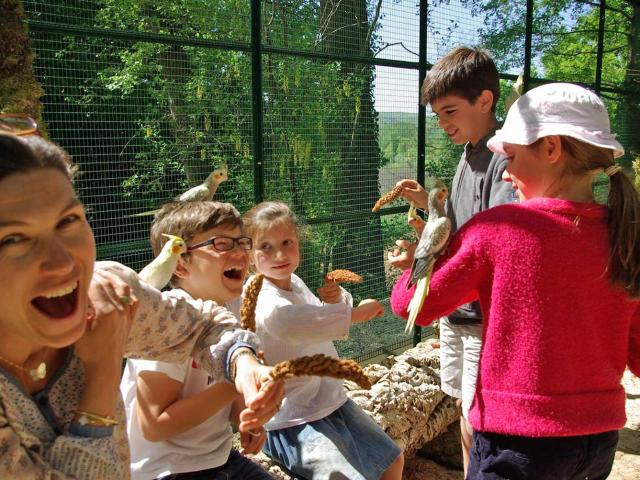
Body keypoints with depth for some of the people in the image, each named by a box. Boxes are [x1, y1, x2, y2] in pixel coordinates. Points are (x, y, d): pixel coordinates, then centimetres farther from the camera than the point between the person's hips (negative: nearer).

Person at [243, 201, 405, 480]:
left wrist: (336, 300, -6)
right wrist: (358, 312, -33)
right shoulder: (264, 300, -22)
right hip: (296, 422, -9)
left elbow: (323, 319, 17)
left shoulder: (295, 282, 4)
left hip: (333, 402, 9)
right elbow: (296, 323, -44)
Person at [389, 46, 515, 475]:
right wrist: (430, 206, 4)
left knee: (479, 426, -1)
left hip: (486, 316, -9)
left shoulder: (504, 159, -18)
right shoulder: (468, 156, 12)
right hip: (455, 310, 9)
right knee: (465, 411, 20)